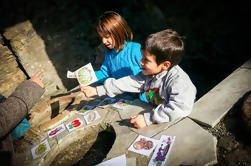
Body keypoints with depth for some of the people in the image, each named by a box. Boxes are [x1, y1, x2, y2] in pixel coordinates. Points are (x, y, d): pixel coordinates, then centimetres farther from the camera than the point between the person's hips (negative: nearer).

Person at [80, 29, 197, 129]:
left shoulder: (179, 80, -24)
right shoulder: (148, 75, -1)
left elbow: (181, 108, -35)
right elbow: (129, 82, -1)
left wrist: (148, 119, -37)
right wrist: (97, 90, -3)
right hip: (156, 121, 6)